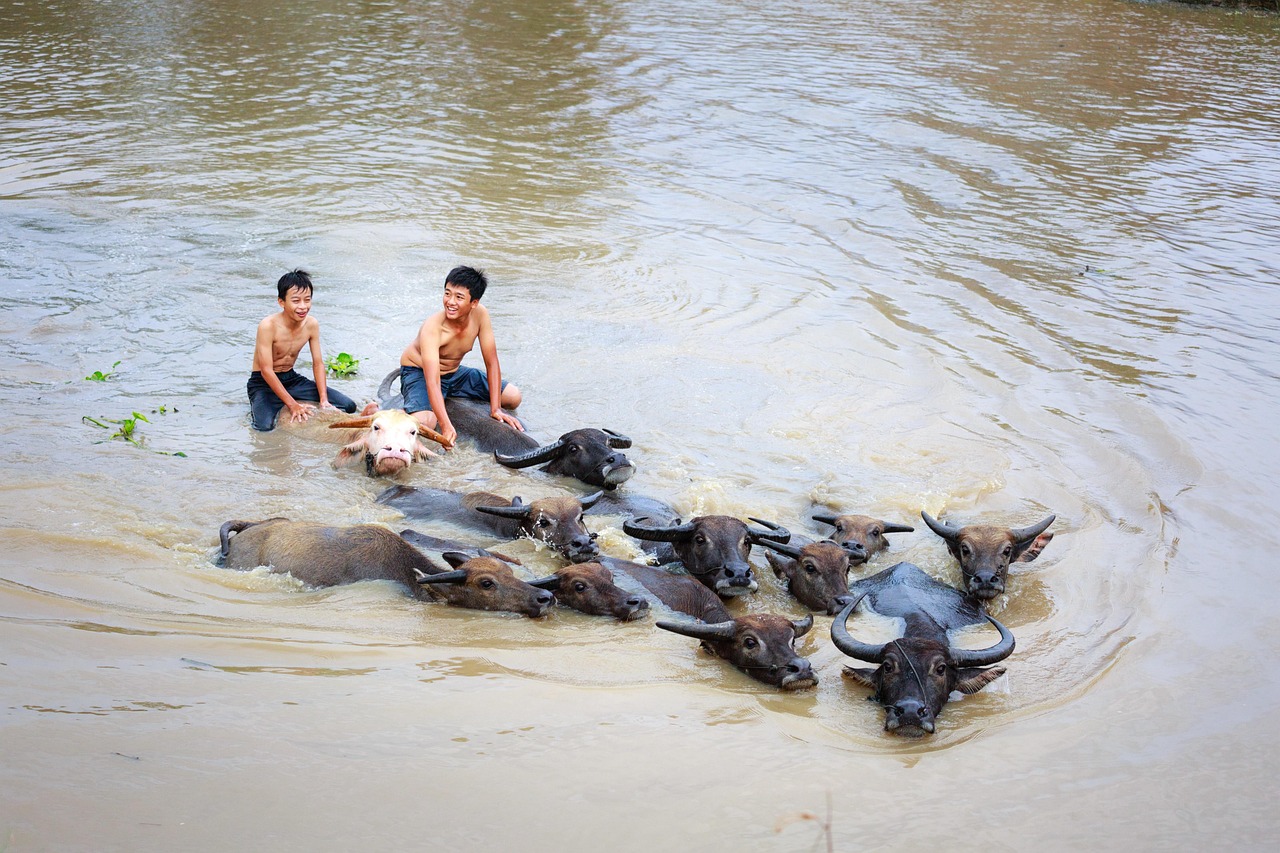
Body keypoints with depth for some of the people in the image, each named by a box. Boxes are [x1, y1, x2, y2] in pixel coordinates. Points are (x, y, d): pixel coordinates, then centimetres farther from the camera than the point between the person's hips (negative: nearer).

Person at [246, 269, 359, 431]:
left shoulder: (312, 324, -7)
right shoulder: (268, 326, -25)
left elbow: (318, 363, -2)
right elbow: (266, 370, -26)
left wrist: (324, 399, -15)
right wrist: (292, 404, -29)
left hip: (291, 378, 6)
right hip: (263, 383, -6)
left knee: (349, 406, -3)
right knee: (265, 426, -36)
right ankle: (257, 405, -2)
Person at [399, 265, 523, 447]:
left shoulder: (480, 314, -19)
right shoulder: (432, 328, -34)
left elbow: (492, 363, -12)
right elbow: (432, 382, -43)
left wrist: (495, 409, -19)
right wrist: (446, 426, -54)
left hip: (454, 372, 6)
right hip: (418, 373, -6)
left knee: (513, 397, 1)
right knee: (424, 422, -36)